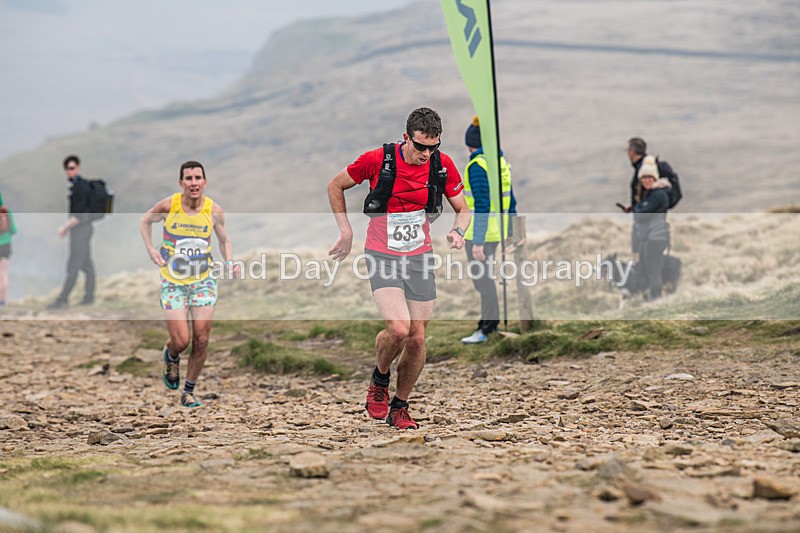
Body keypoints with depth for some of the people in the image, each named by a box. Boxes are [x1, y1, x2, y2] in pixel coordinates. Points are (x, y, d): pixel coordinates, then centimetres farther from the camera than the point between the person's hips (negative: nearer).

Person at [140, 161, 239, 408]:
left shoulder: (214, 210, -7)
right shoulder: (168, 205, -12)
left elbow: (224, 240, 11)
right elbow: (145, 221, 9)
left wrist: (230, 262, -7)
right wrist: (151, 249, -4)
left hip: (203, 280, 2)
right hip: (173, 282, -2)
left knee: (201, 340, -5)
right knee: (181, 341, -10)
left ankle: (189, 392, 14)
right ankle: (171, 356, 29)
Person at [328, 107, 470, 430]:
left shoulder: (442, 165, -5)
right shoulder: (377, 160, -15)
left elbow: (462, 209, 8)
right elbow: (335, 186, 1)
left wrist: (458, 231, -13)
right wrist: (346, 231, -3)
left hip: (420, 257, 4)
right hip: (382, 257, -4)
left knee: (417, 339, 2)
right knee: (398, 329, -22)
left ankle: (399, 408, 22)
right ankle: (379, 379, 9)